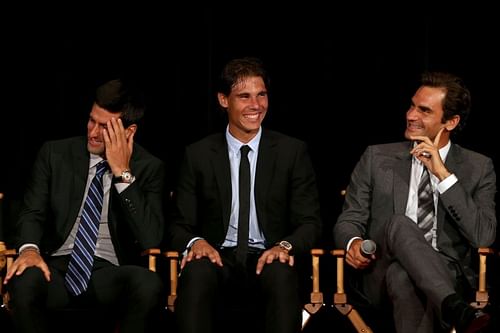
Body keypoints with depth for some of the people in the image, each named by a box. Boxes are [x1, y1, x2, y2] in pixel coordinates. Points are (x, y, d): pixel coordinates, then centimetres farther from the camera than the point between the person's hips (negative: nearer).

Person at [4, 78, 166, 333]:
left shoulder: (149, 168, 4)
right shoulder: (55, 153, 9)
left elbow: (151, 239, -7)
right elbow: (33, 212, 9)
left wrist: (123, 173, -11)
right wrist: (29, 248, -15)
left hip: (110, 273, 0)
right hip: (57, 266, 0)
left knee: (148, 284, -35)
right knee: (24, 282, -36)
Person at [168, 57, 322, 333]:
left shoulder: (293, 152, 6)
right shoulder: (198, 155, 7)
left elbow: (310, 222, 5)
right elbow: (180, 225, 8)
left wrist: (286, 245, -18)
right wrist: (195, 242, -16)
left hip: (268, 258, 0)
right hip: (218, 258, 0)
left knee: (281, 274, -36)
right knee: (196, 272, -35)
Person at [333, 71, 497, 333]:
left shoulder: (478, 168, 10)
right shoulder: (377, 158, 14)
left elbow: (484, 237, -4)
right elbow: (349, 220, 14)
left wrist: (443, 174, -9)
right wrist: (353, 243, -13)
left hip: (445, 275, -1)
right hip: (381, 276, 1)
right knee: (399, 224, -35)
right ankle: (453, 309, -50)